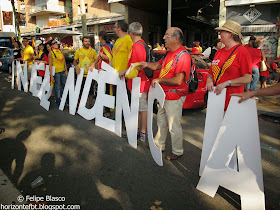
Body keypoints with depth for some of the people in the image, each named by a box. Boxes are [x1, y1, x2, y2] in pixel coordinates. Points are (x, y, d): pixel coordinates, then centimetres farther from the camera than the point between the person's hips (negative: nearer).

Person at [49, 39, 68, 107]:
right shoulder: (51, 53, -7)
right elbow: (50, 65, -9)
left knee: (64, 85, 12)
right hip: (56, 72, -5)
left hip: (63, 71, 5)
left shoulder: (60, 51, 9)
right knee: (57, 87, 2)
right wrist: (51, 75, -14)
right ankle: (58, 102, 13)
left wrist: (66, 70, 12)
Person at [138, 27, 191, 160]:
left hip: (174, 97, -10)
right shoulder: (169, 53, 11)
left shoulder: (183, 56, -20)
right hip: (164, 94, 10)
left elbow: (178, 80, -26)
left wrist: (159, 80, -18)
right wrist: (147, 64, 2)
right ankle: (159, 144, 39)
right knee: (161, 121, 21)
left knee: (173, 126, 1)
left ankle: (177, 152, 20)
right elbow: (159, 65, 22)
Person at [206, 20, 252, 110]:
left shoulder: (242, 51, -5)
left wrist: (226, 83, -16)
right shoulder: (219, 52, 15)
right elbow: (211, 72, 21)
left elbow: (247, 78, -11)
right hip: (215, 97, 6)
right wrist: (209, 80, -1)